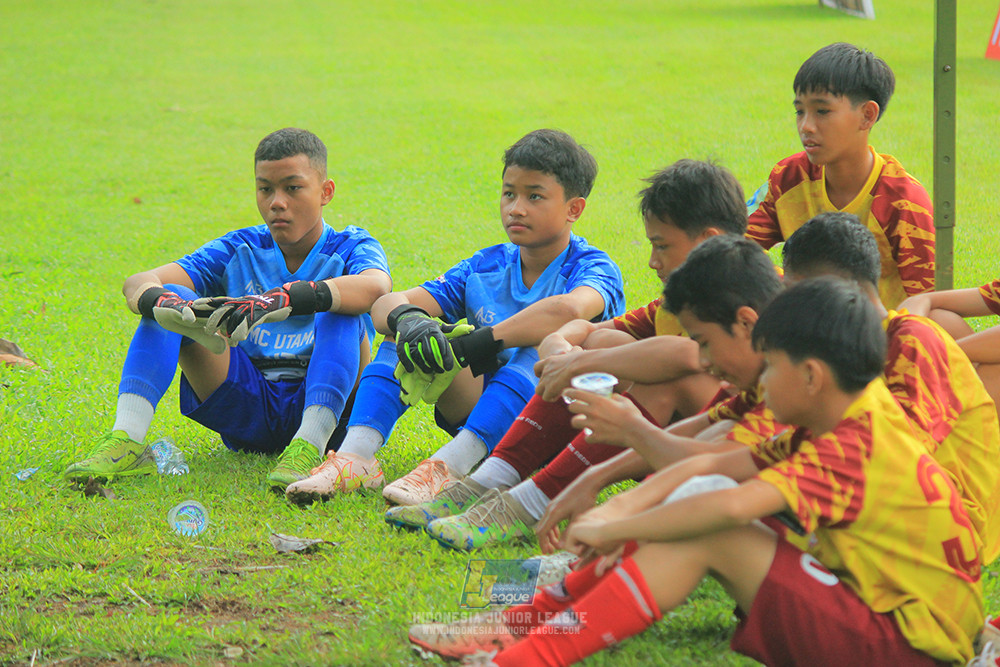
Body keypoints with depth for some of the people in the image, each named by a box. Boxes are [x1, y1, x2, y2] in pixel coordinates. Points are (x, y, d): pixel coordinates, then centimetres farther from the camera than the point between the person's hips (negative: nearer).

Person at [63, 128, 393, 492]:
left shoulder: (350, 248, 1)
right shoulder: (240, 250, 10)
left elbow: (375, 286, -28)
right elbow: (138, 284, -4)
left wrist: (284, 299, -43)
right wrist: (163, 304, -32)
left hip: (320, 405, -3)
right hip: (247, 403, 3)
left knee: (340, 313, -28)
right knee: (171, 298, -14)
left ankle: (310, 444, -46)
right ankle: (126, 440, -32)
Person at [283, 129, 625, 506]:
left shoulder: (592, 267, -7)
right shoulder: (485, 267, 7)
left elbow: (569, 309, -35)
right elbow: (384, 305, -6)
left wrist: (480, 343, -35)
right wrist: (405, 317, -30)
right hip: (483, 417, 5)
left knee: (548, 344, -34)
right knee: (408, 327, -10)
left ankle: (449, 466, -48)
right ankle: (356, 454, -30)